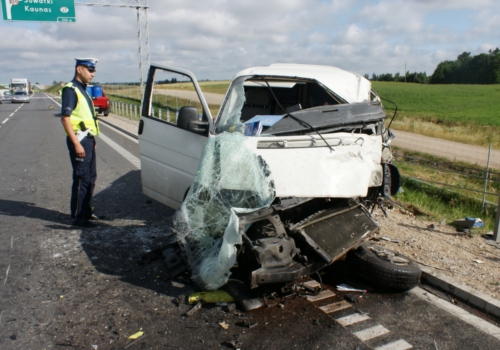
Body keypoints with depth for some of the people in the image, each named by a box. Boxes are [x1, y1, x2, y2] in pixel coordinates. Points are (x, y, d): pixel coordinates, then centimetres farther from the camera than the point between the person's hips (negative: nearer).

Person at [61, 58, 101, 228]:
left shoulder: (83, 90, 17)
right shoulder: (70, 90, -12)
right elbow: (65, 118, -19)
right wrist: (76, 143, -23)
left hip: (88, 139, 9)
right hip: (79, 140, -9)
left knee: (91, 178, 14)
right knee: (82, 179, -4)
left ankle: (86, 211, 25)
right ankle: (77, 216, 5)